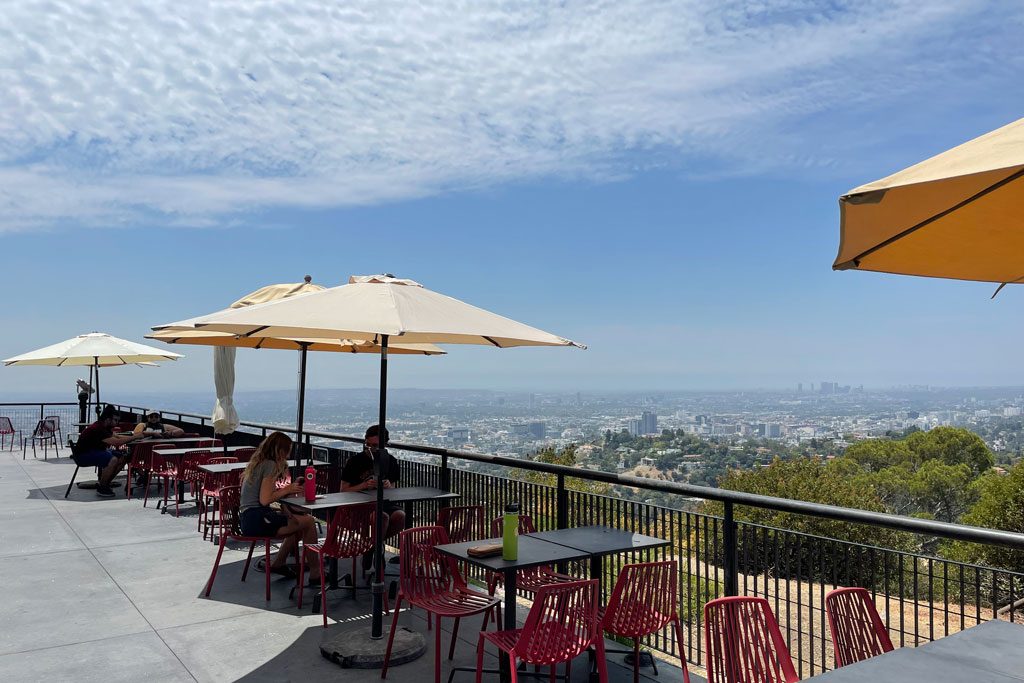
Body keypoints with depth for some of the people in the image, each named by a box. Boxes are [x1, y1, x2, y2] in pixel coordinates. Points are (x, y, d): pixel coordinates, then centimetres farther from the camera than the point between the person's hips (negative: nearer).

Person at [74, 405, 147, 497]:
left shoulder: (104, 427, 6)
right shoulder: (97, 429, -26)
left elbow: (116, 437, 10)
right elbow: (117, 442, -34)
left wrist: (132, 436, -7)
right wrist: (134, 437, -26)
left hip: (95, 452, 10)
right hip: (83, 456, -10)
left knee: (123, 458, -1)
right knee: (113, 460, -31)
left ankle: (104, 483, 7)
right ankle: (101, 489, -13)